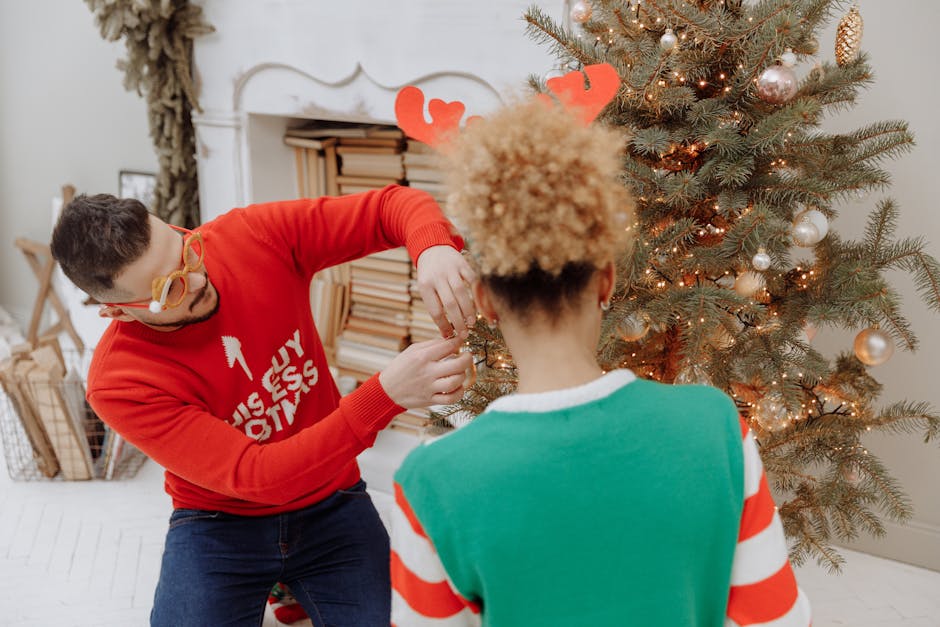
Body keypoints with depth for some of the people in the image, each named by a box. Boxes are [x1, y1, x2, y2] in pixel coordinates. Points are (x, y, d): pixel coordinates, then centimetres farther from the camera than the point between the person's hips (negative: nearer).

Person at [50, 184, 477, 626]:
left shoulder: (254, 237, -14)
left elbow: (391, 206, -11)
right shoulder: (117, 383, -23)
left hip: (332, 506, 2)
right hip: (218, 523, -2)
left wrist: (433, 249, -37)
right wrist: (386, 393, -41)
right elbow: (254, 476, -29)